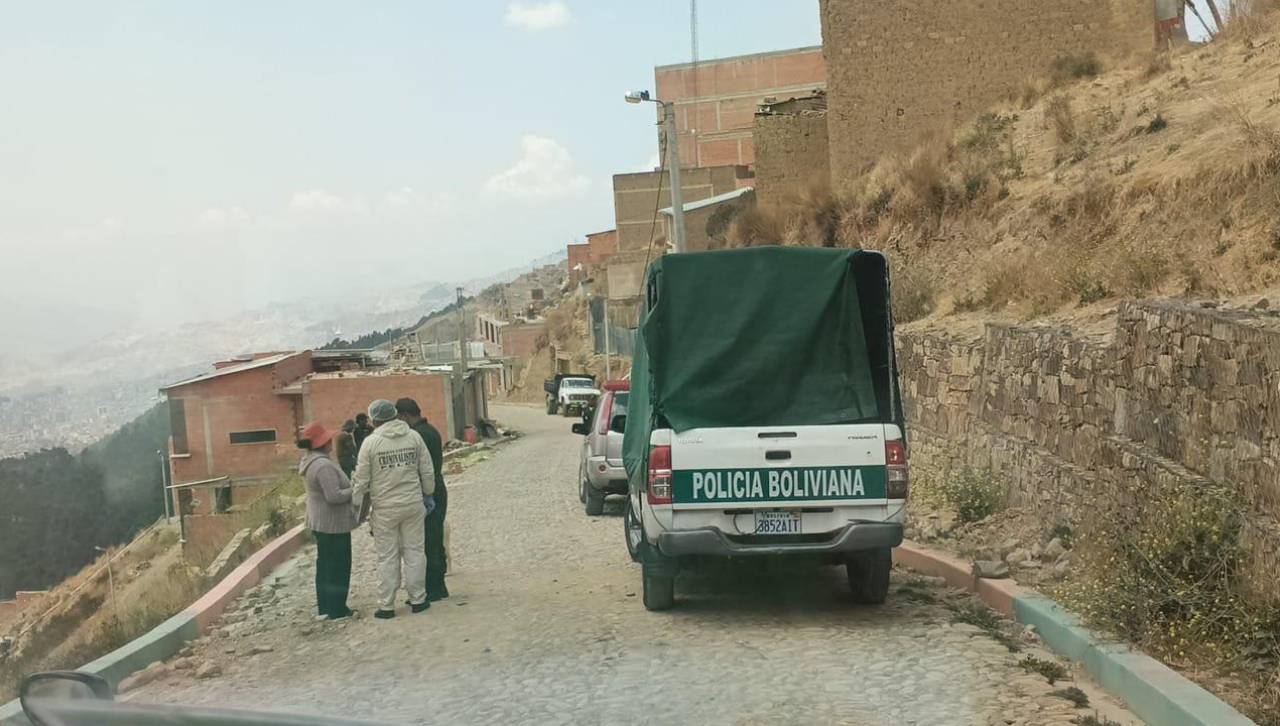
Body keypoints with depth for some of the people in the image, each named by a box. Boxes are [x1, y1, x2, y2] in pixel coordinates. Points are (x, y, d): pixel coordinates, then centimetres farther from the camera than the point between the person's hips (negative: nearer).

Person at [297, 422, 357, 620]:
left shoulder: (310, 461, 8)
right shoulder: (324, 465, -25)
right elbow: (334, 496, -29)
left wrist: (350, 487, 8)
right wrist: (355, 491, -14)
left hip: (319, 522, 10)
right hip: (333, 523, -10)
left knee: (324, 564, 17)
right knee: (339, 566, -1)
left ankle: (324, 607, 25)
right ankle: (337, 610, 5)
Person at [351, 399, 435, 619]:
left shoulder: (370, 442, -8)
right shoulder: (414, 436, 0)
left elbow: (362, 479, -4)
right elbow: (427, 471, 4)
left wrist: (357, 503, 9)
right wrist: (428, 494, 18)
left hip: (385, 508, -2)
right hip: (413, 504, 2)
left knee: (387, 557, 5)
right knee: (414, 552, 12)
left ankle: (386, 606, 10)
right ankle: (417, 599, 17)